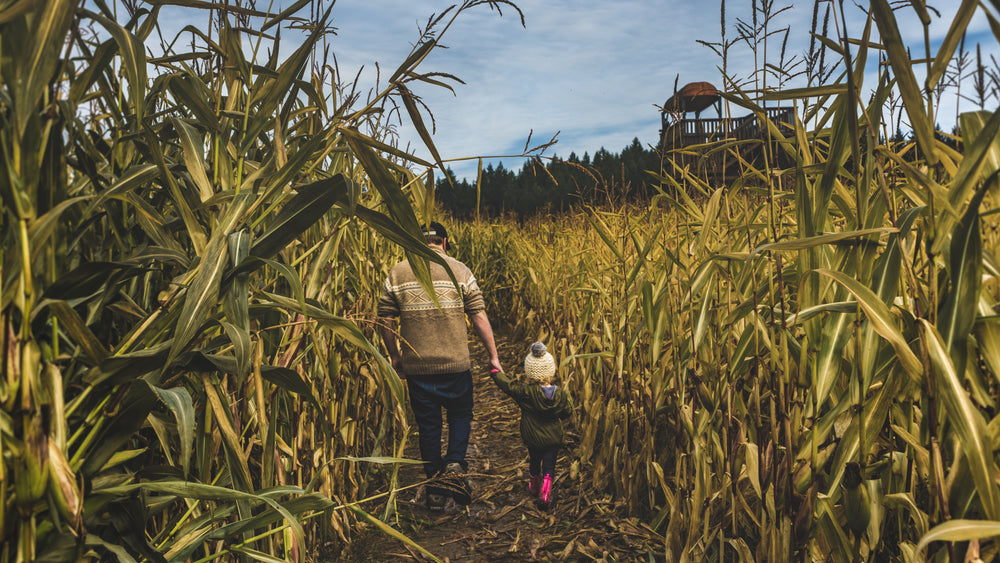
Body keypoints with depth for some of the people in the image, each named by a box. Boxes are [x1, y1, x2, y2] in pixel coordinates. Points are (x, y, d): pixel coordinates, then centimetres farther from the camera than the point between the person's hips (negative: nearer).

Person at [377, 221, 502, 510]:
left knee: (428, 424, 14)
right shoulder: (460, 271, -3)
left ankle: (435, 490, 21)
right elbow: (479, 318, -5)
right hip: (455, 364, -1)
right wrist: (493, 356, 3)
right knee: (460, 414, 21)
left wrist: (395, 356, 16)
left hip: (416, 366, 2)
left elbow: (385, 321, 3)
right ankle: (455, 465, 1)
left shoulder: (397, 273, 1)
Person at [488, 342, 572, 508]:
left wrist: (495, 371, -4)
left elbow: (506, 384, -21)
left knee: (534, 462, 23)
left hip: (533, 439, 0)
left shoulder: (525, 392, -25)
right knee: (549, 466, 14)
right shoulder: (561, 393, -14)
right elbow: (567, 412, -1)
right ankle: (545, 493, 3)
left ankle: (534, 487, 43)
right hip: (554, 438, 0)